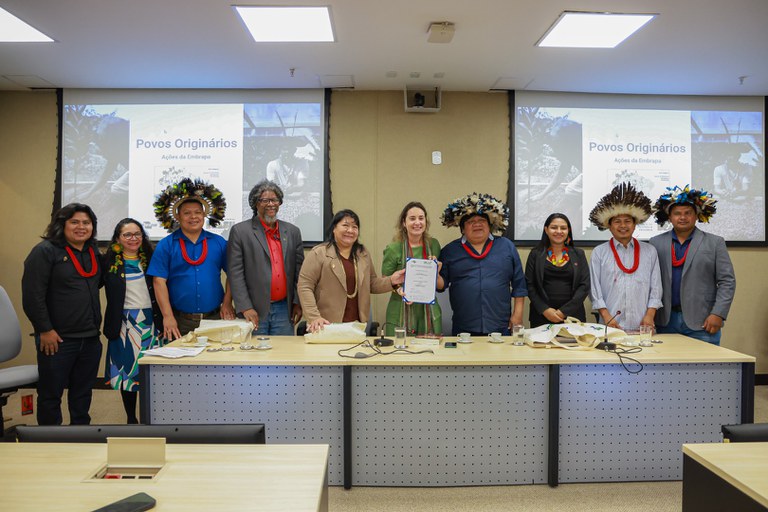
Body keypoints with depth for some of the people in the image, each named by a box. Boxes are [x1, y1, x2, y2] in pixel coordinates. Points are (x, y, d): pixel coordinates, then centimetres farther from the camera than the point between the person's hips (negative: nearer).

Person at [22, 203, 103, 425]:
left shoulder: (94, 252, 11)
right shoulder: (45, 251, -9)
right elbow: (32, 294, -15)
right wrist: (45, 330, -15)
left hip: (90, 338, 6)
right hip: (57, 339, -6)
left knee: (83, 392, 16)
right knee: (51, 393, 7)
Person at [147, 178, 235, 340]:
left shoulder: (219, 243, 6)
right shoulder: (166, 245, 1)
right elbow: (159, 281, -5)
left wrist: (227, 303, -4)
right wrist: (168, 316, -12)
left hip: (215, 318, 2)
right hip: (180, 321, -1)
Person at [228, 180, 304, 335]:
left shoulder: (293, 232, 10)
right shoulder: (240, 231, -1)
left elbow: (299, 271, 11)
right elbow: (235, 273, -6)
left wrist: (298, 303, 4)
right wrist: (245, 308, -12)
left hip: (284, 310, 3)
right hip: (255, 311, -3)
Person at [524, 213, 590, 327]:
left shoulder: (578, 255, 7)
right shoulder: (536, 254, 5)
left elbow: (584, 286, 1)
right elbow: (529, 285, 1)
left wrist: (564, 311, -9)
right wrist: (544, 309, -11)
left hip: (572, 315, 1)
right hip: (541, 316, -1)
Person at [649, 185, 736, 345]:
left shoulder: (714, 243, 5)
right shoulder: (656, 243, 8)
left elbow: (727, 281, 1)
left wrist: (718, 314, -8)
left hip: (701, 322, -1)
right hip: (665, 321, 1)